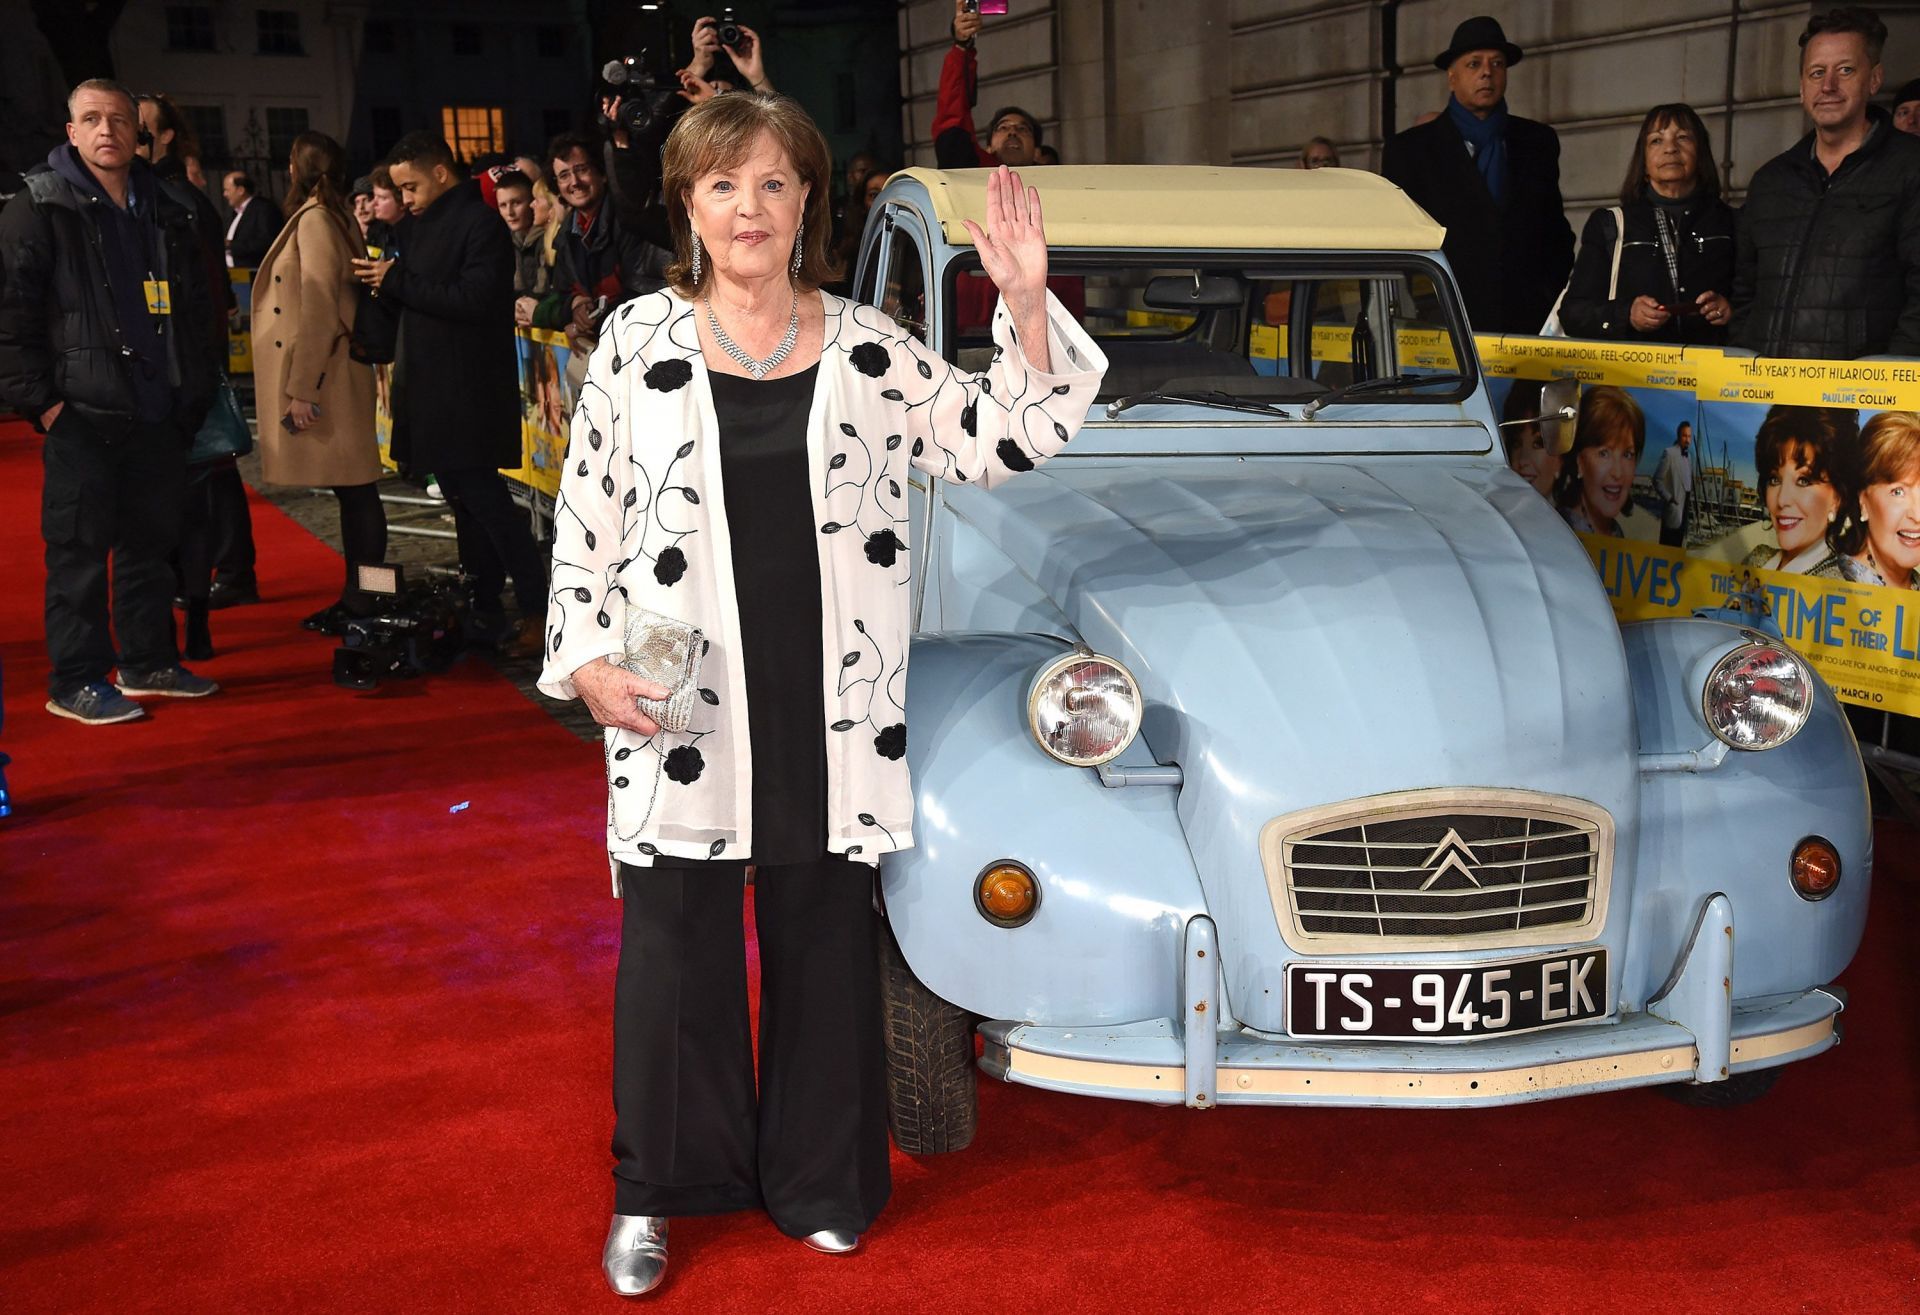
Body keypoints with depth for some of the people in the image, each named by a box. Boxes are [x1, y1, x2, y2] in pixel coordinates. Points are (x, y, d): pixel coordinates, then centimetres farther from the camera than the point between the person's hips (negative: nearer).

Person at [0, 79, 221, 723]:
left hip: (157, 411, 6)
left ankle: (148, 661, 24)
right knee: (79, 548, -2)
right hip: (81, 413, -6)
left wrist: (197, 389, 12)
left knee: (151, 541, 12)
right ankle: (75, 682, 5)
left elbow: (195, 308, 20)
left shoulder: (166, 213, 14)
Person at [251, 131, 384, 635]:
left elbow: (319, 311, -18)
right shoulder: (332, 218, 15)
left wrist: (302, 390, -19)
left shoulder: (315, 220, -12)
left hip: (326, 378, -9)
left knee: (354, 490, -6)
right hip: (332, 377, 9)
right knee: (353, 491, 10)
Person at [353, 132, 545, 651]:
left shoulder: (481, 223, -12)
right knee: (466, 501, 12)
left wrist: (397, 281, -18)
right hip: (432, 387, 9)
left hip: (471, 390, -9)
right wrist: (382, 280, 0)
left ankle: (538, 610, -4)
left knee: (482, 497, -9)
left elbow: (474, 299, -22)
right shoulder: (421, 224, 15)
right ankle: (484, 612, 18)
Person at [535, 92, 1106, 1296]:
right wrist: (586, 659, -4)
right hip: (678, 707, -1)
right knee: (676, 945, 7)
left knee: (827, 941, 11)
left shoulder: (867, 347, 4)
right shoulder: (640, 341, 1)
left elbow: (1000, 442, 2)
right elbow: (588, 515, 3)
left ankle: (817, 1179, 30)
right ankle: (656, 1194, 26)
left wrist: (1028, 309, -10)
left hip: (833, 708, 1)